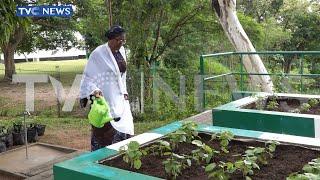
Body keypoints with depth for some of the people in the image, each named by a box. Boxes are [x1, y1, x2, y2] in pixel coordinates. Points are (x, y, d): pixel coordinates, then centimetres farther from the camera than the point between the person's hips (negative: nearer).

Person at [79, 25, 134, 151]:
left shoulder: (121, 51, 9)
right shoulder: (98, 53, -13)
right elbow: (88, 76, -10)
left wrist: (124, 93, 15)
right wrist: (94, 90, -26)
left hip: (119, 99, 7)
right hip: (104, 99, -7)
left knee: (124, 131, 6)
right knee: (105, 135, -4)